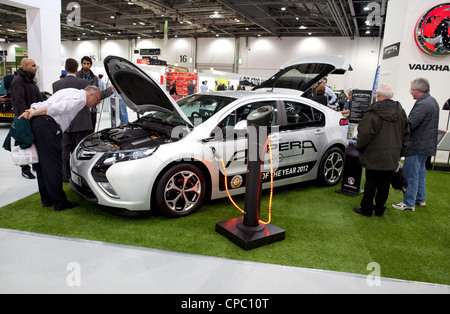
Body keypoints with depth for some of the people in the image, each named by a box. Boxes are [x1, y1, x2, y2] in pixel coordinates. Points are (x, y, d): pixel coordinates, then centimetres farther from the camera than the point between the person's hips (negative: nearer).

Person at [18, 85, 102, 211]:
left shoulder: (71, 92, 28)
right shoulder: (80, 97, -5)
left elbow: (41, 104, 21)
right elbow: (57, 108, -18)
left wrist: (31, 111, 5)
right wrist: (33, 113, -11)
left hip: (35, 123, 10)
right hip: (47, 126, -10)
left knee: (42, 163, 14)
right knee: (53, 164, -5)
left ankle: (46, 199, 24)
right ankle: (59, 202, 2)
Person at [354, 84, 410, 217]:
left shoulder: (373, 113, -15)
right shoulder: (401, 112, 8)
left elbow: (364, 133, -16)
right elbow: (406, 134, 15)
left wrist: (359, 147, 2)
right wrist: (401, 153, 22)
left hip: (374, 157, -5)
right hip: (393, 157, 6)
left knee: (371, 183, 4)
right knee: (384, 184, 14)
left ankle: (366, 209, 15)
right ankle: (380, 208, 25)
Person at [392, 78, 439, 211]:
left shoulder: (422, 104, -22)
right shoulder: (432, 101, 13)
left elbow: (409, 125, -27)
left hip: (417, 147, -11)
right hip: (427, 145, 11)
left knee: (410, 174, -3)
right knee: (420, 172, 21)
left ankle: (409, 203, 5)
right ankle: (420, 199, 33)